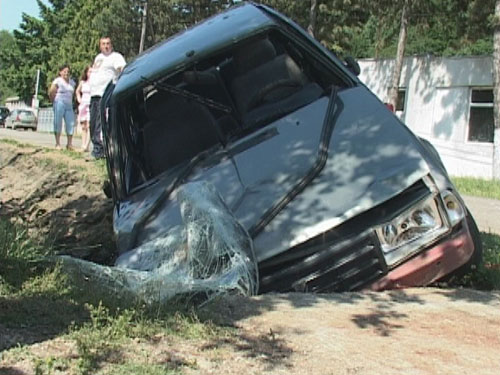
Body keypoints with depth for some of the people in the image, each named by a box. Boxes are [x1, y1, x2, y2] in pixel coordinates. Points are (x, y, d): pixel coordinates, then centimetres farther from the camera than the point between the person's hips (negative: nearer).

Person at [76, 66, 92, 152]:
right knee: (83, 127, 5)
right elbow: (78, 91, 30)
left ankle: (86, 146, -22)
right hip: (83, 105, 5)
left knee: (89, 126, -16)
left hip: (91, 105, -5)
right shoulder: (82, 82, 13)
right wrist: (79, 99, 16)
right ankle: (83, 145, 8)